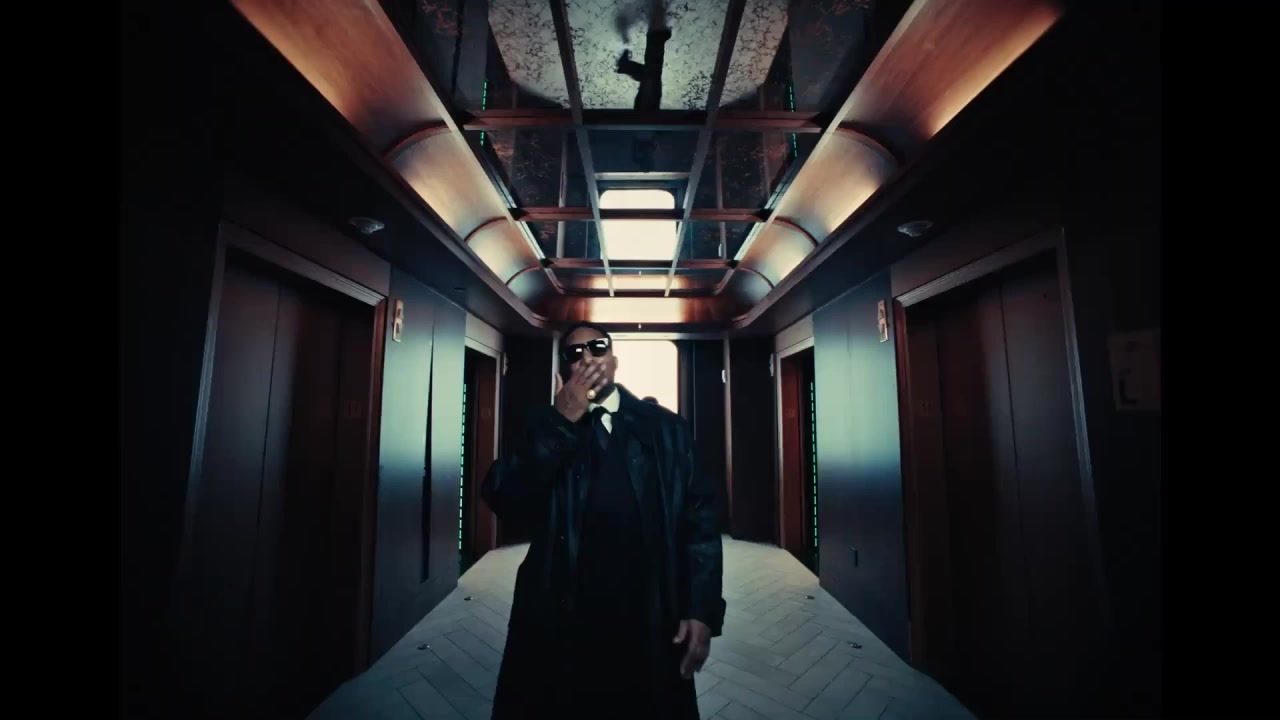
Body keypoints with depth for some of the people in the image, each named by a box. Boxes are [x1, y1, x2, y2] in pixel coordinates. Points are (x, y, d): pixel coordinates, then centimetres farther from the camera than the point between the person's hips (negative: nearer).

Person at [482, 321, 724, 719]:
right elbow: (502, 499, -12)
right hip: (559, 621, 1)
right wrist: (562, 421, -18)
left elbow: (699, 516, -1)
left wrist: (702, 610, -7)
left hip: (650, 623, 0)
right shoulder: (544, 428, 2)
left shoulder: (664, 426, 1)